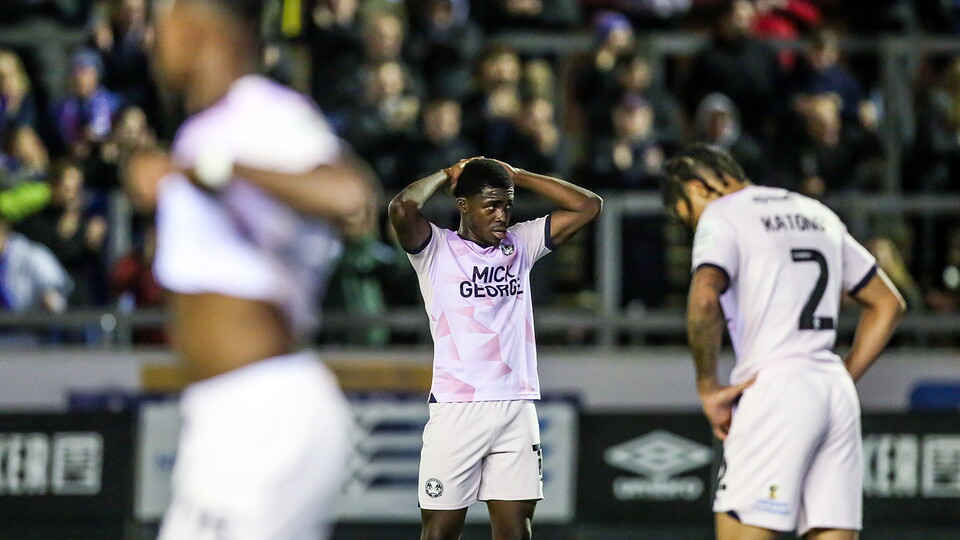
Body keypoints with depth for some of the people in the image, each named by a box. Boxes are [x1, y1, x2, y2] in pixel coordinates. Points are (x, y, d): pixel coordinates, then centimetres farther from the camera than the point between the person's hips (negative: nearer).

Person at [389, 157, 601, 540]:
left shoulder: (521, 244, 15)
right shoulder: (437, 249, 2)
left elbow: (588, 206, 14)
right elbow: (402, 209, -18)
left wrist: (516, 175, 10)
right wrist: (446, 175, 0)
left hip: (516, 408, 4)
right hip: (456, 410, -4)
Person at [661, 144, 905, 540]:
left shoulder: (721, 216, 1)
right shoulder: (818, 215, 23)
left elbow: (704, 302, -18)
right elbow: (887, 304, 28)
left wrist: (708, 387, -8)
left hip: (774, 389, -7)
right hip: (838, 395, 7)